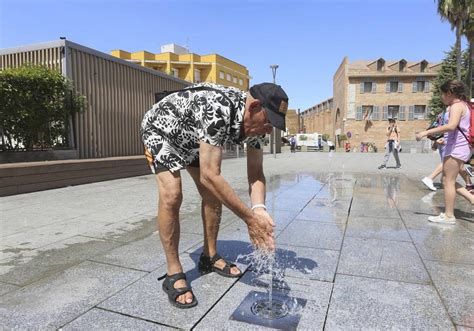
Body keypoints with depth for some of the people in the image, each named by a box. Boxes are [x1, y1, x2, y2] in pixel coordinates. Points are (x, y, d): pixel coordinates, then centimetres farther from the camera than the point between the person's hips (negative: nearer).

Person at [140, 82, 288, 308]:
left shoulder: (256, 121, -17)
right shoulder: (217, 109, -42)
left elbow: (255, 173, -13)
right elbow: (209, 175, -44)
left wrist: (259, 209, -32)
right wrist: (250, 218, -41)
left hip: (192, 137, 7)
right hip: (161, 128, -7)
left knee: (214, 194, 2)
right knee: (171, 195, -22)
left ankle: (209, 257, 18)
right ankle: (173, 274, -8)